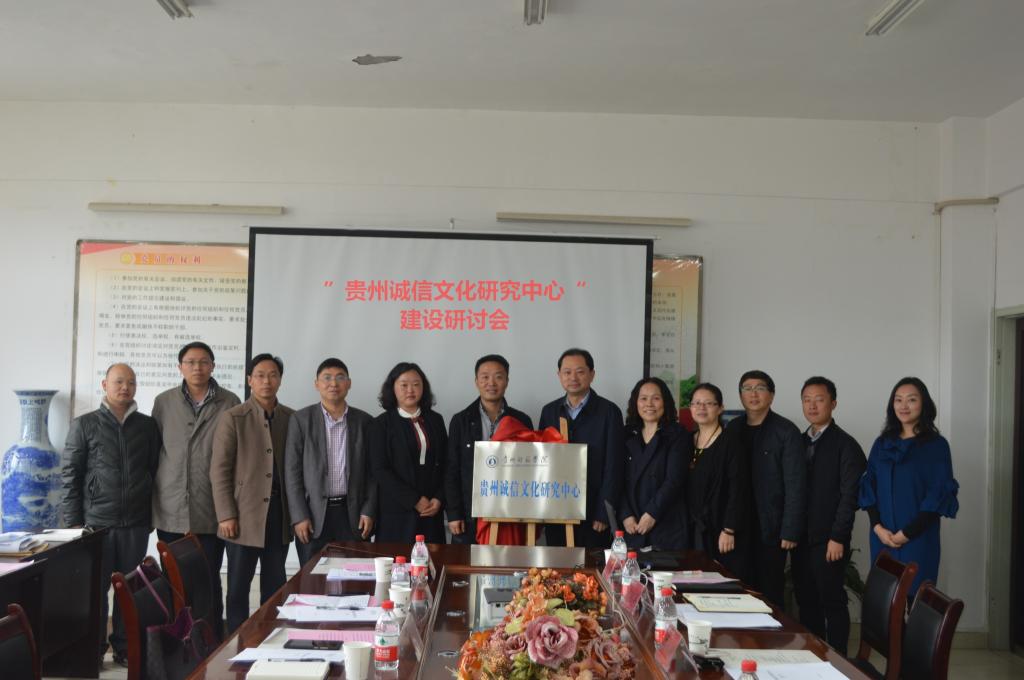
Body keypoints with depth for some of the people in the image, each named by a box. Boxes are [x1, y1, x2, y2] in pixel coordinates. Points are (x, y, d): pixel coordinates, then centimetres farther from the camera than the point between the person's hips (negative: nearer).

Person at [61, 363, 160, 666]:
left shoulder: (148, 425, 7)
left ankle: (124, 647, 17)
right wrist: (73, 522, -4)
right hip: (96, 522, -2)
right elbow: (71, 476, 0)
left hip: (136, 523, 2)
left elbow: (156, 471, 10)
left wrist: (153, 514, 8)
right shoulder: (84, 425, 1)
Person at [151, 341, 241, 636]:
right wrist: (152, 499, 8)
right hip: (171, 511, 2)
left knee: (210, 581, 3)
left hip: (211, 512, -2)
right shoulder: (163, 402, 7)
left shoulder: (230, 403, 1)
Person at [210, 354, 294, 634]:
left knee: (275, 585, 9)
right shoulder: (232, 418, -2)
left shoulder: (291, 418, 7)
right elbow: (219, 470, -4)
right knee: (238, 587, 4)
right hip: (244, 515, -3)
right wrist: (226, 515, -9)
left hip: (279, 513, 3)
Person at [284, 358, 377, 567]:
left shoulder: (364, 421, 7)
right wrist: (299, 517, -6)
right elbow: (292, 471, 0)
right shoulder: (301, 419, 2)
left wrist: (368, 511, 0)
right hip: (313, 514, -1)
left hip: (353, 515, 1)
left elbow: (372, 471, 8)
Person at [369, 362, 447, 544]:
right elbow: (380, 470, -6)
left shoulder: (435, 420, 11)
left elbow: (445, 464, 11)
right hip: (397, 513, -3)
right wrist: (414, 500, -11)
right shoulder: (382, 423, 0)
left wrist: (439, 499, -3)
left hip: (432, 511, 3)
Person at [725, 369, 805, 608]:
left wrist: (790, 532, -12)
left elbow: (795, 485, -8)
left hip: (770, 529, -4)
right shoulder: (734, 428, 10)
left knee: (769, 596, 0)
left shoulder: (786, 432, -4)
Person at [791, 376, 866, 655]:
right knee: (806, 602, 11)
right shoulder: (799, 442, 12)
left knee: (833, 603, 1)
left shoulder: (845, 445, -7)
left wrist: (838, 538, -14)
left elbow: (850, 495, -11)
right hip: (801, 538, 6)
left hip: (828, 541, -6)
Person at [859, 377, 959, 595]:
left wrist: (908, 532, -12)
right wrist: (878, 527, -7)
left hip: (918, 540, -3)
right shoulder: (882, 443, 10)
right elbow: (869, 487, 8)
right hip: (883, 538, 4)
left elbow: (939, 494, -7)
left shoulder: (936, 445, -2)